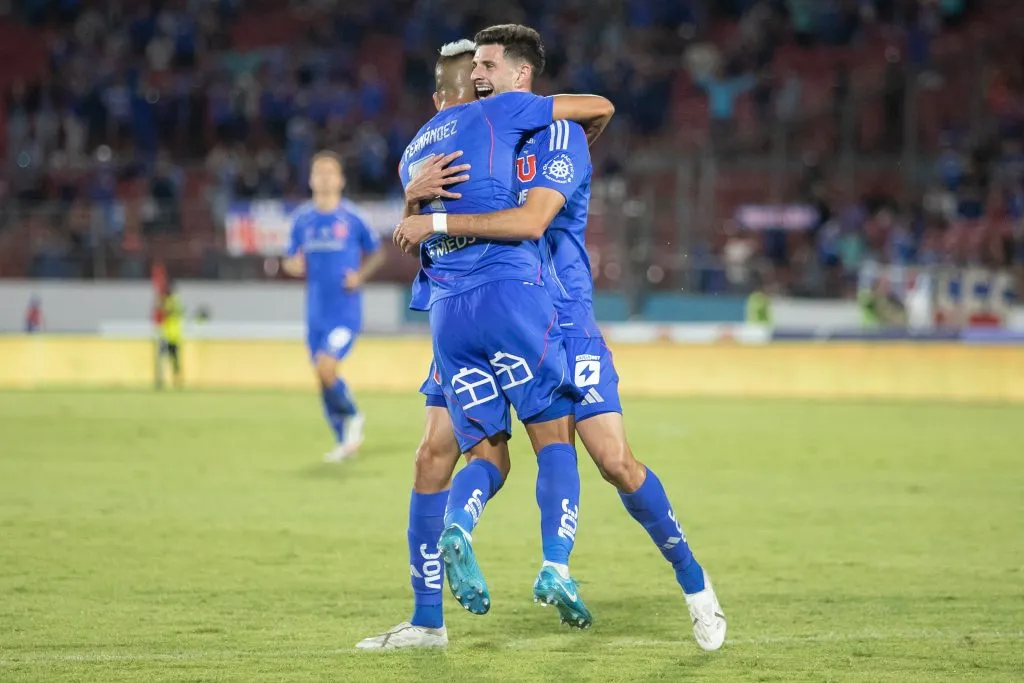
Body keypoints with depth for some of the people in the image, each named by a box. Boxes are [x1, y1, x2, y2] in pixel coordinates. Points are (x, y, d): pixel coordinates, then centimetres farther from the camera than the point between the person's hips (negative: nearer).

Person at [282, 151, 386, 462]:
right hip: (316, 312, 5)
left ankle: (352, 416, 6)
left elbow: (376, 253, 8)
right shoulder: (302, 218, 5)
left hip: (346, 311, -5)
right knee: (323, 375, 8)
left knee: (325, 367, -21)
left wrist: (360, 276, -10)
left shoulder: (351, 217, -5)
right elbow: (291, 260, 14)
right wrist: (292, 265, -10)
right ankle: (345, 440, 24)